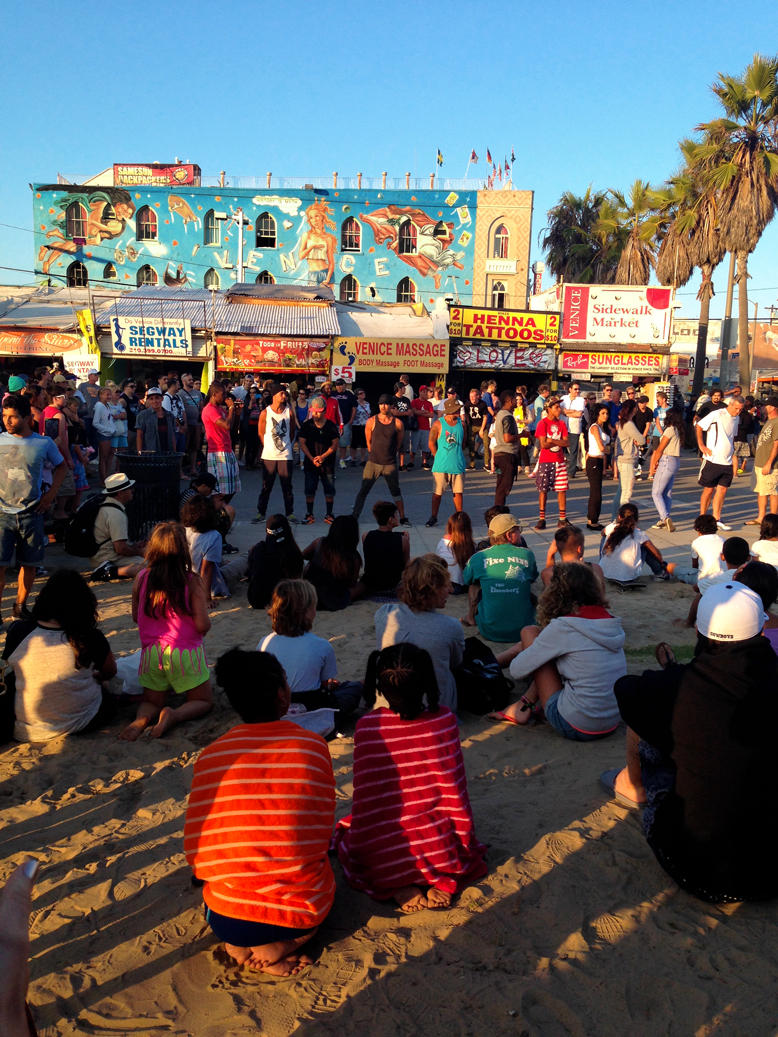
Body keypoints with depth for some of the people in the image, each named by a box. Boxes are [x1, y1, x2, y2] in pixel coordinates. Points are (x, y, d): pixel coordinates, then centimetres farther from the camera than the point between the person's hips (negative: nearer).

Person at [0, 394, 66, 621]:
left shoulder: (44, 443, -1)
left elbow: (61, 466, 15)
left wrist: (52, 492, 4)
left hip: (31, 514, 1)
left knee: (29, 564, 10)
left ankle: (21, 605, 26)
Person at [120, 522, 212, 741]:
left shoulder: (141, 578, -5)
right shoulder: (192, 581, -14)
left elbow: (136, 617, 8)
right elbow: (203, 625, -14)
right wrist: (207, 618, 9)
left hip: (152, 653, 3)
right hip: (185, 653, -3)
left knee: (151, 701, 24)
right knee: (203, 702, 16)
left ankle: (141, 719, -11)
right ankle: (173, 715, -15)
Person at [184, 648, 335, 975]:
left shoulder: (209, 756, -3)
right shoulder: (312, 745, -7)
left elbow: (197, 853, 2)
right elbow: (322, 833, 2)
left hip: (226, 920, 3)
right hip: (303, 914, -2)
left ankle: (242, 945, 8)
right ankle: (276, 948, 5)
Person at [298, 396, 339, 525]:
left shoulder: (331, 426, -2)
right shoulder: (306, 425, 0)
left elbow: (335, 444, -2)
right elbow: (302, 443, -1)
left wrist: (323, 456, -15)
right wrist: (312, 458, -13)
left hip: (328, 464, -1)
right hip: (310, 464, 1)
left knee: (329, 490, 4)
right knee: (309, 490, 4)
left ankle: (329, 515, 14)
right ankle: (309, 515, 14)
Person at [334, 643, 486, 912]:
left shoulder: (366, 726, -18)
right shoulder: (445, 720, -14)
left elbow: (365, 796, -9)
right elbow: (455, 790, -5)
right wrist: (463, 836, 12)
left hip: (384, 858, -2)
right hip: (441, 850, 2)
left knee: (345, 828, 29)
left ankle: (399, 887, 4)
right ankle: (443, 881, 6)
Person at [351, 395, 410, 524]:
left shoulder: (398, 423, -5)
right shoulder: (371, 421, -5)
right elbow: (368, 441, 8)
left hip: (390, 464, 0)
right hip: (373, 463, 0)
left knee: (396, 491, 10)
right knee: (363, 490, 1)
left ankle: (402, 518, 19)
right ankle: (354, 516, 8)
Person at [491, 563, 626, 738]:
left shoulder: (562, 627, -16)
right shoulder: (612, 622, 2)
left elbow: (517, 670, -8)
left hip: (576, 727, -7)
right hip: (612, 725, 7)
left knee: (529, 633, 2)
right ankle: (524, 706, 13)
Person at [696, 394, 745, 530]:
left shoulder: (737, 418, 11)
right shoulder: (717, 415, -10)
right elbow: (699, 426, -8)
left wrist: (731, 450, 12)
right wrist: (701, 446, -11)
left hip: (727, 462, 6)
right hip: (712, 460, -6)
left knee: (722, 490, 4)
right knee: (709, 490, 2)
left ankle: (716, 519, 10)